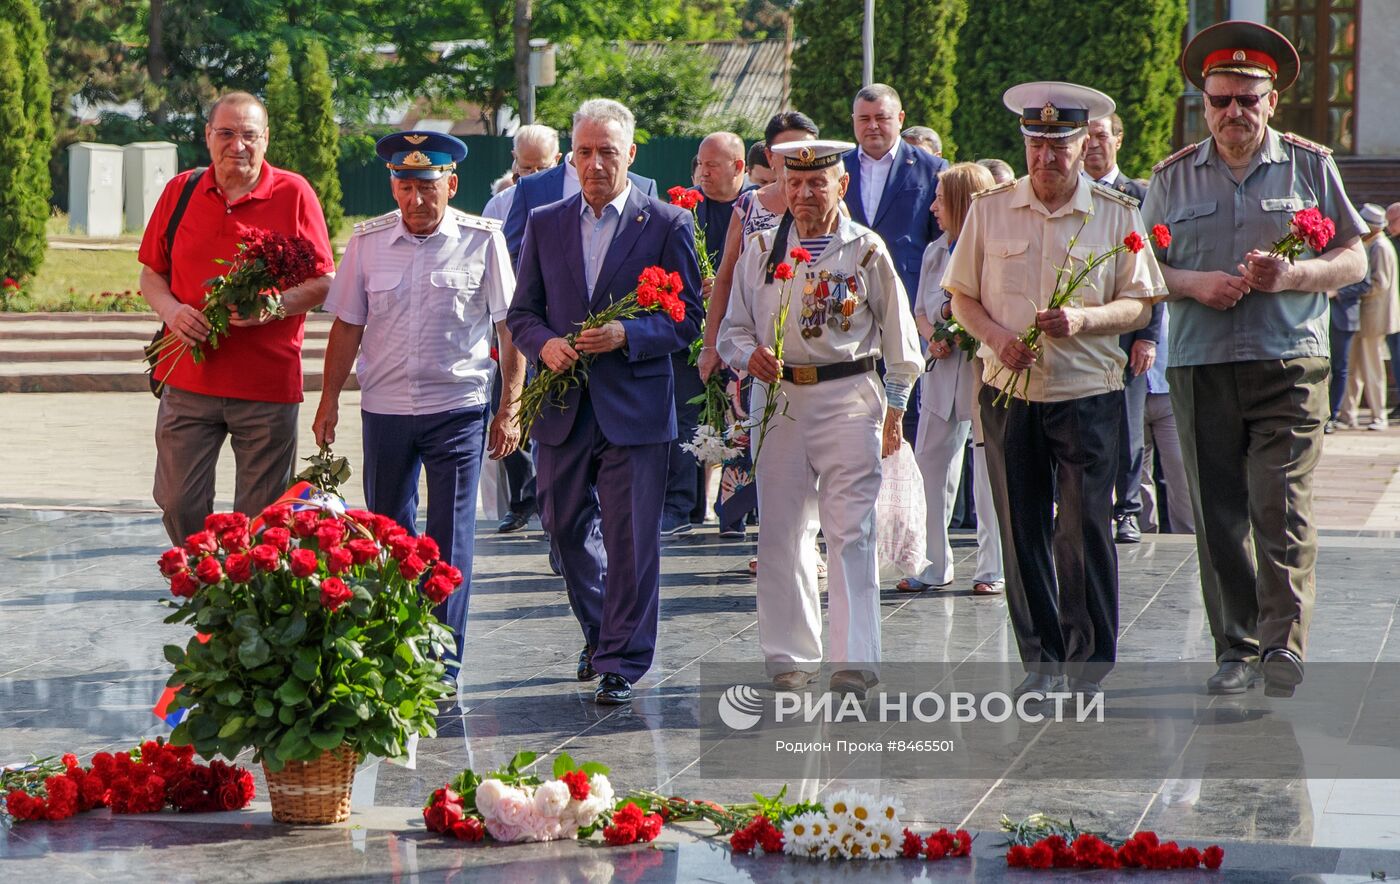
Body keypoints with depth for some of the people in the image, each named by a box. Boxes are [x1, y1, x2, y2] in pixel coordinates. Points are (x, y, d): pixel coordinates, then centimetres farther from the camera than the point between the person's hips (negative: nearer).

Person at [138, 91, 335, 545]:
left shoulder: (294, 194, 0)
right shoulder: (180, 191, 8)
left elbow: (323, 282, 1)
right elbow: (151, 273, 14)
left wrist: (275, 306, -17)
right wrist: (171, 310, -8)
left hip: (269, 384, -2)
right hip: (188, 378, 2)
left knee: (260, 518, 3)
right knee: (178, 503, 1)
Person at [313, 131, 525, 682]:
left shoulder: (482, 241, -5)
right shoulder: (368, 242, 1)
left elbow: (511, 328, -1)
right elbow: (348, 327, 9)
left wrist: (509, 410, -3)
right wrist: (329, 402, 7)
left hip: (457, 409, -3)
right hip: (384, 409, 3)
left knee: (450, 540, -5)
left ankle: (442, 668, -2)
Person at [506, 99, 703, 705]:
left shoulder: (668, 224, -1)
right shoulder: (545, 224, 10)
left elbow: (687, 318, -2)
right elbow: (521, 313, 12)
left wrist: (627, 335, -18)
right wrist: (544, 344, -9)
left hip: (635, 408, -4)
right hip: (562, 405, 4)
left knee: (631, 540, -4)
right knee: (566, 529, 13)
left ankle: (623, 661, 4)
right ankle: (600, 633, 35)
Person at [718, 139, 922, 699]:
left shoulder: (867, 250, 3)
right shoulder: (761, 251, 9)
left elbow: (898, 338, 8)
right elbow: (733, 328, 14)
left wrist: (895, 411, 7)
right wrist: (750, 355, -8)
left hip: (849, 398, -3)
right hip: (780, 399, 3)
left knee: (850, 531, -7)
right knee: (780, 533, 5)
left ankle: (855, 661, -8)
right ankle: (790, 655, 15)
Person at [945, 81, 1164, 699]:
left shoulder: (1116, 215, 2)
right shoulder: (990, 210, 7)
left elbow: (1140, 303, 1)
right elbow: (961, 296, 11)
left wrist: (1085, 319, -17)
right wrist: (996, 335, -9)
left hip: (1089, 395, -2)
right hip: (1009, 393, 2)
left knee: (1085, 533, -5)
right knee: (1022, 532, 5)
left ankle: (1088, 666, 5)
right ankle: (1042, 661, 16)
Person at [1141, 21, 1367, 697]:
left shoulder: (1309, 166, 8)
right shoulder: (1173, 178, 11)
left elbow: (1353, 261, 7)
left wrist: (1290, 275, -12)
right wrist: (1194, 284, -8)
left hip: (1290, 366, -2)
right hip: (1201, 366, 2)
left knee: (1282, 509, -12)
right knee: (1218, 516, 3)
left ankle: (1284, 649, -12)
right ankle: (1237, 649, 10)